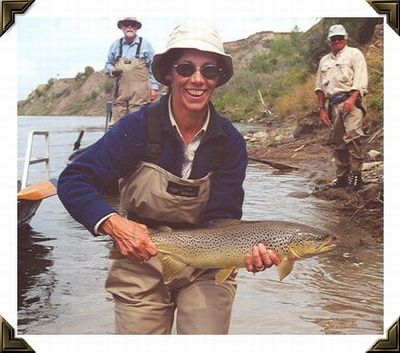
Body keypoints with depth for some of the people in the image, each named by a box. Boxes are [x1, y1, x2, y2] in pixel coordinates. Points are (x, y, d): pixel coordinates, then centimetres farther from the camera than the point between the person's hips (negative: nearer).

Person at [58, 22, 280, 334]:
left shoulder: (229, 141, -7)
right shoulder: (140, 126, -15)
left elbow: (222, 217, -8)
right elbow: (74, 181, -15)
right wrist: (114, 224, -30)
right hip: (142, 265, -1)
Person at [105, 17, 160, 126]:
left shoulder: (146, 45, 7)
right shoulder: (116, 45, 14)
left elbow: (153, 68, 6)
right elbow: (108, 63, 24)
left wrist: (154, 87, -1)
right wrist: (111, 70, 0)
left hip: (140, 92, -3)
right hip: (120, 90, 3)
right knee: (117, 123, -1)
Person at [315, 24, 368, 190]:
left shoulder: (354, 54, 6)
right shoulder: (324, 61, 23)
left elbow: (361, 79, -6)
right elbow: (320, 87, 24)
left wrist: (352, 98, -21)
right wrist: (322, 109, 13)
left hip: (351, 100, -5)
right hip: (334, 104, 6)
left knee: (353, 134, -22)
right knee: (338, 141, 6)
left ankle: (355, 172, -19)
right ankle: (342, 176, 13)